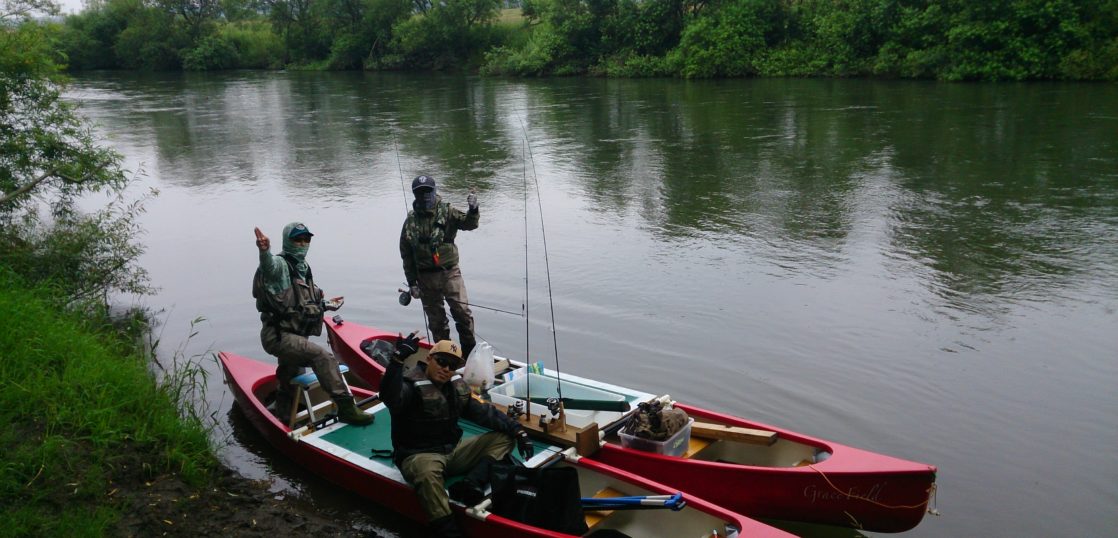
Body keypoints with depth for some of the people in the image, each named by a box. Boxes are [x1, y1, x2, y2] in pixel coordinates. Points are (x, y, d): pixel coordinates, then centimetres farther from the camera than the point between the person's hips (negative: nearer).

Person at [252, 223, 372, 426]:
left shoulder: (304, 269, 15)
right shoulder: (281, 264, -11)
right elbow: (268, 265, -39)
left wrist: (325, 305, 23)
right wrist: (265, 251, -59)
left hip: (292, 335, 10)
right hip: (277, 335, -10)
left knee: (289, 379, 24)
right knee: (323, 357, -25)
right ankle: (346, 408, -25)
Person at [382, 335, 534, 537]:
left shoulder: (458, 387, 7)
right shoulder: (412, 386, -16)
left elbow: (484, 412, 8)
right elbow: (389, 397, -39)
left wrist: (517, 430, -4)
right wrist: (398, 359, -51)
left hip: (453, 451, 8)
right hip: (420, 456, -7)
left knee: (504, 437, -1)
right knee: (428, 473, -43)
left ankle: (471, 485, -24)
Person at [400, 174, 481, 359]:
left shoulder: (447, 212, -2)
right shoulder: (411, 221, 2)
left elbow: (469, 224, -17)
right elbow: (406, 255, 6)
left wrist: (473, 210, -39)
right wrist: (412, 283, 3)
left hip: (450, 272, -2)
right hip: (426, 277, 2)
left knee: (462, 310, -12)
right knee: (436, 319, 10)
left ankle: (470, 351, 2)